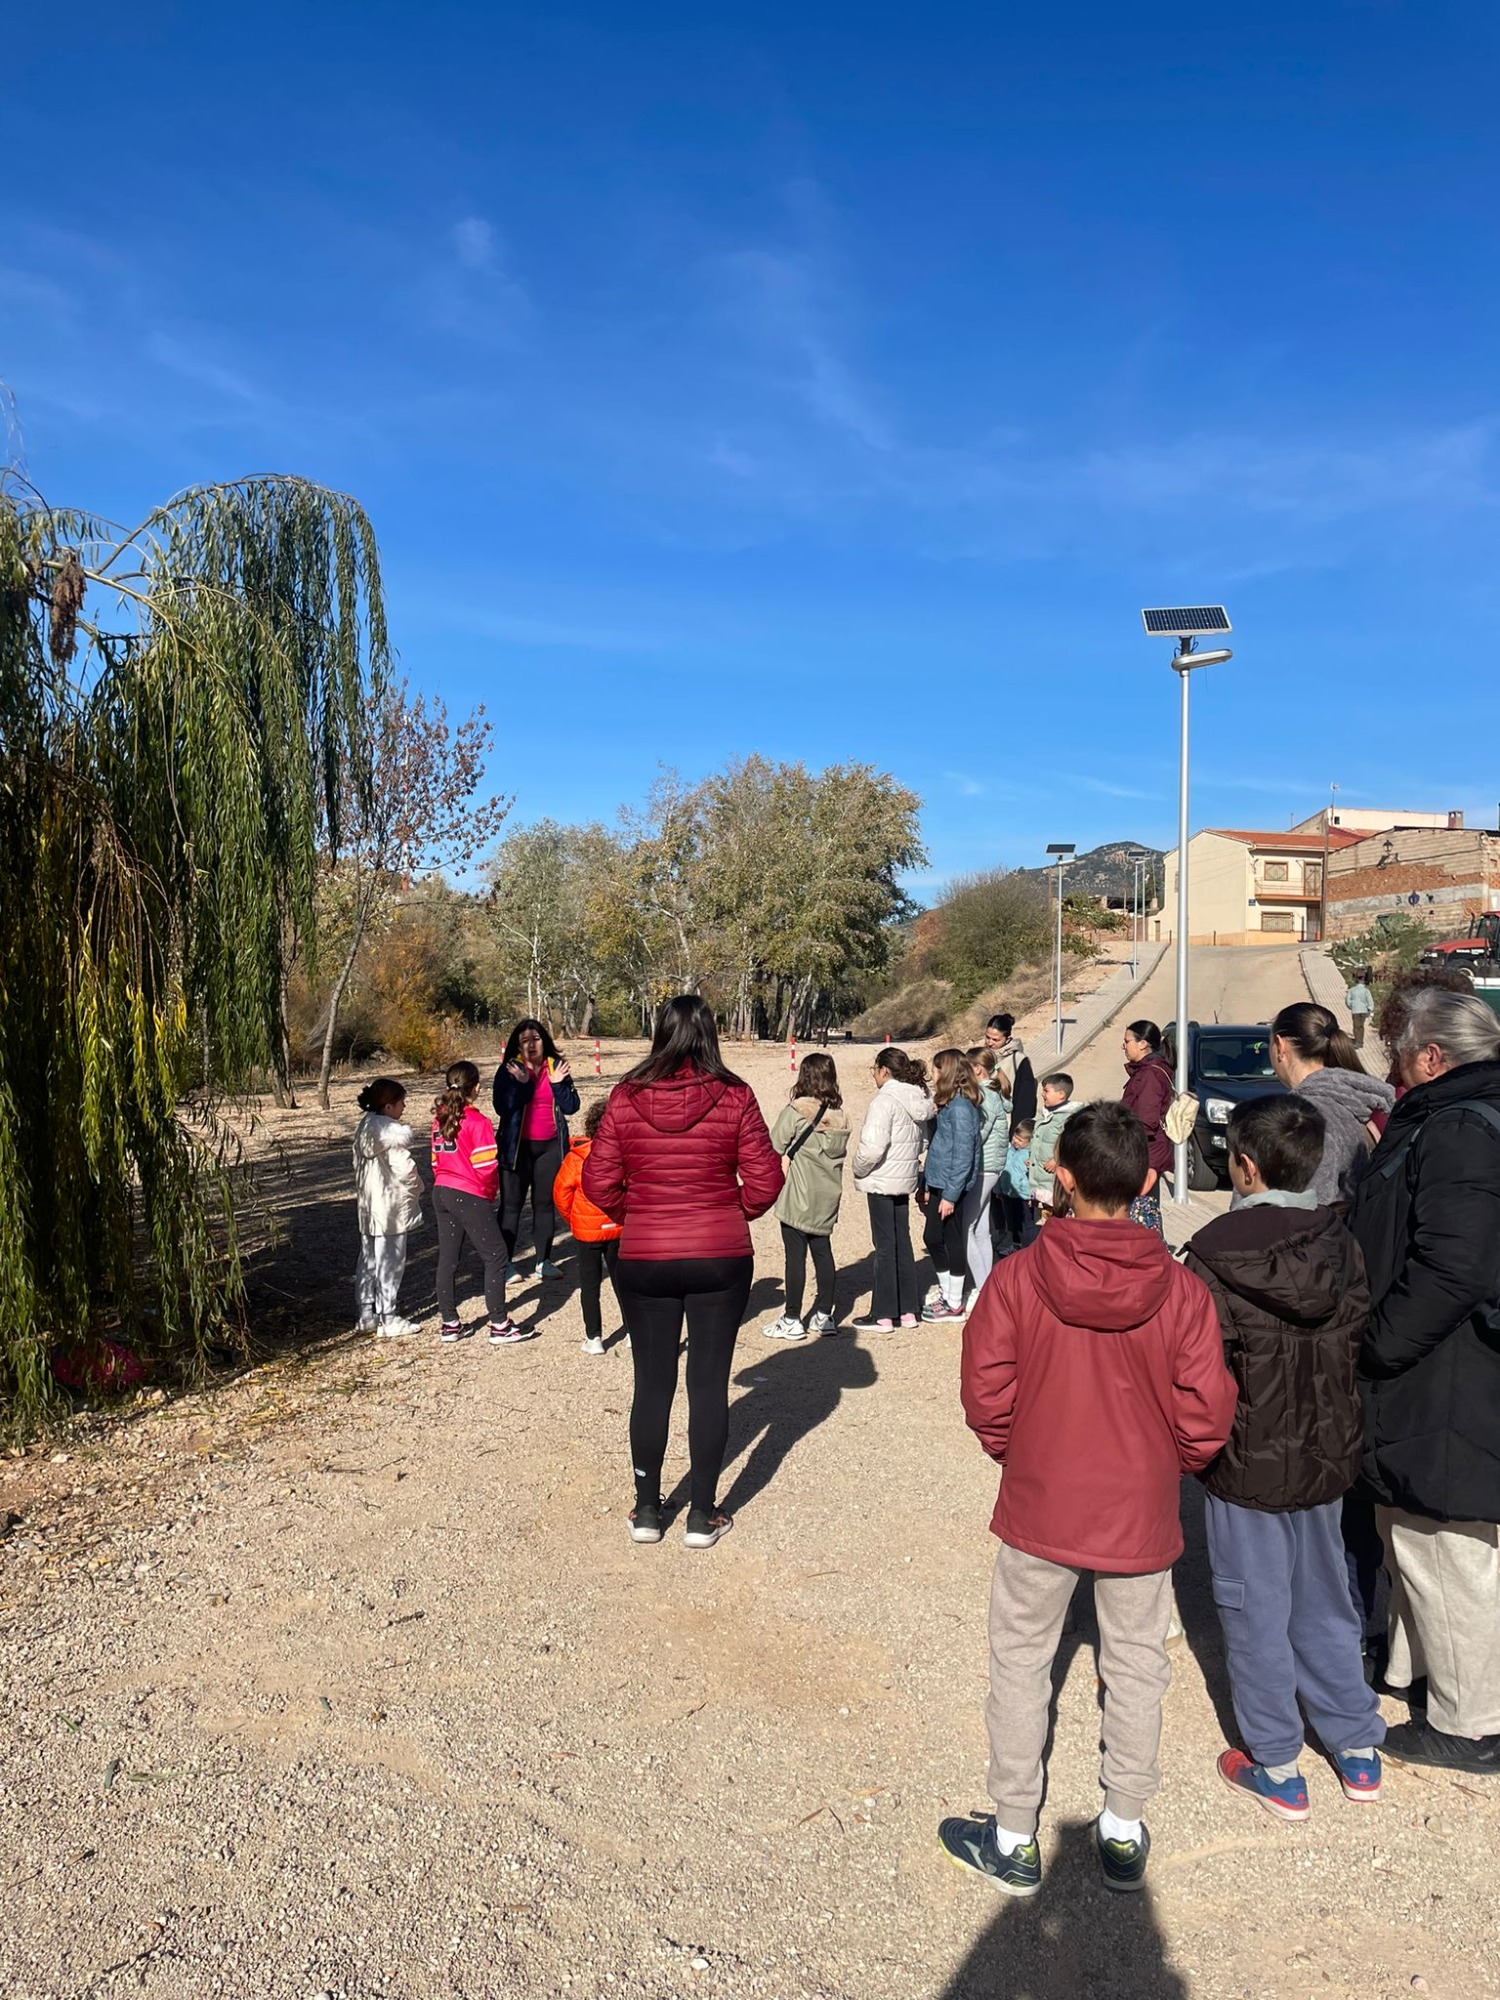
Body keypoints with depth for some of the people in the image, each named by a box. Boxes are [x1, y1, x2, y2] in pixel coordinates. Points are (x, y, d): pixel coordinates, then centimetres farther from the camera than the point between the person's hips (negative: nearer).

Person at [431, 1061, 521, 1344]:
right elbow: (485, 1166, -15)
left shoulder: (440, 1119, 7)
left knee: (447, 1259, 12)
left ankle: (450, 1324, 19)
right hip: (470, 1197, -7)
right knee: (495, 1257, 1)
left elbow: (436, 1160, 11)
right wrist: (489, 1193, 3)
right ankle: (500, 1326, 3)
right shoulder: (477, 1122, -14)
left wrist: (444, 1183, 18)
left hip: (442, 1193, 7)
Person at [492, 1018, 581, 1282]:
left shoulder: (557, 1067, 4)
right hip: (517, 1147, -3)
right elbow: (501, 1107, -14)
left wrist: (559, 1083, -16)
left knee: (545, 1202, 10)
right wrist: (521, 1084, -24)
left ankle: (544, 1260, 18)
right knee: (511, 1204, 2)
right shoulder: (508, 1070, -3)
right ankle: (506, 1262, 8)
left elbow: (571, 1107, 0)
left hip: (550, 1146, 3)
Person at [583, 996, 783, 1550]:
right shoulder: (733, 1097, -8)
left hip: (643, 1260, 1)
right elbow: (764, 1181, -7)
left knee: (652, 1382, 13)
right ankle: (703, 1515, 18)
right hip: (722, 1257, -1)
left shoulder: (626, 1098, -6)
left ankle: (647, 1510, 24)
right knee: (709, 1381, 9)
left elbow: (599, 1182, -3)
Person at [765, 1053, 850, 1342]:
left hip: (797, 1198, -6)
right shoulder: (841, 1115, 1)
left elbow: (774, 1147, -9)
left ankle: (792, 1320, 6)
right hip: (828, 1198, 6)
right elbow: (841, 1150, 9)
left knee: (795, 1256, 0)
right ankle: (824, 1315, 20)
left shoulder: (795, 1111, -15)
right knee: (823, 1253, 13)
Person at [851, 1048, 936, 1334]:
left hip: (882, 1181, -8)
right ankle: (908, 1310, 21)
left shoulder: (885, 1100, -19)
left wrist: (859, 1170, -9)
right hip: (905, 1180, 8)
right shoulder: (919, 1100, 7)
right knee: (902, 1243, 15)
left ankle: (883, 1315, 5)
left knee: (885, 1247, -2)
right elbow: (921, 1141, 12)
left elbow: (873, 1146, -24)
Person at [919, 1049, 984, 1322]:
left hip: (952, 1185, -9)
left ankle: (954, 1304, 14)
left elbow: (963, 1154, -21)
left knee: (951, 1239, 1)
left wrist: (950, 1194, -20)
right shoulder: (949, 1103, 11)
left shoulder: (960, 1107, -18)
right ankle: (947, 1296, 26)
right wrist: (927, 1185, 15)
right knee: (932, 1237, 14)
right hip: (939, 1183, 9)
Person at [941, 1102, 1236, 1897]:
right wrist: (1164, 1466, 10)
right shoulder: (1182, 1289, -14)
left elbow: (986, 1396, -11)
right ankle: (1123, 1832, 34)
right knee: (1136, 1666, 20)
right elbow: (1206, 1416, -10)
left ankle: (1014, 1840, 29)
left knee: (1020, 1665, 15)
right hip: (1142, 1514, 1)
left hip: (1039, 1506, -1)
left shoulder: (1016, 1277, -16)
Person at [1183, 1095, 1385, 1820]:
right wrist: (1334, 1430, 15)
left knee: (1255, 1611, 10)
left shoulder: (1217, 1253, -22)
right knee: (1324, 1600, 21)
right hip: (1327, 1457, 5)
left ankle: (1277, 1769, 24)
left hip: (1247, 1462, -5)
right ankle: (1358, 1751, 34)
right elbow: (1361, 1339, 3)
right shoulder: (1341, 1243, -6)